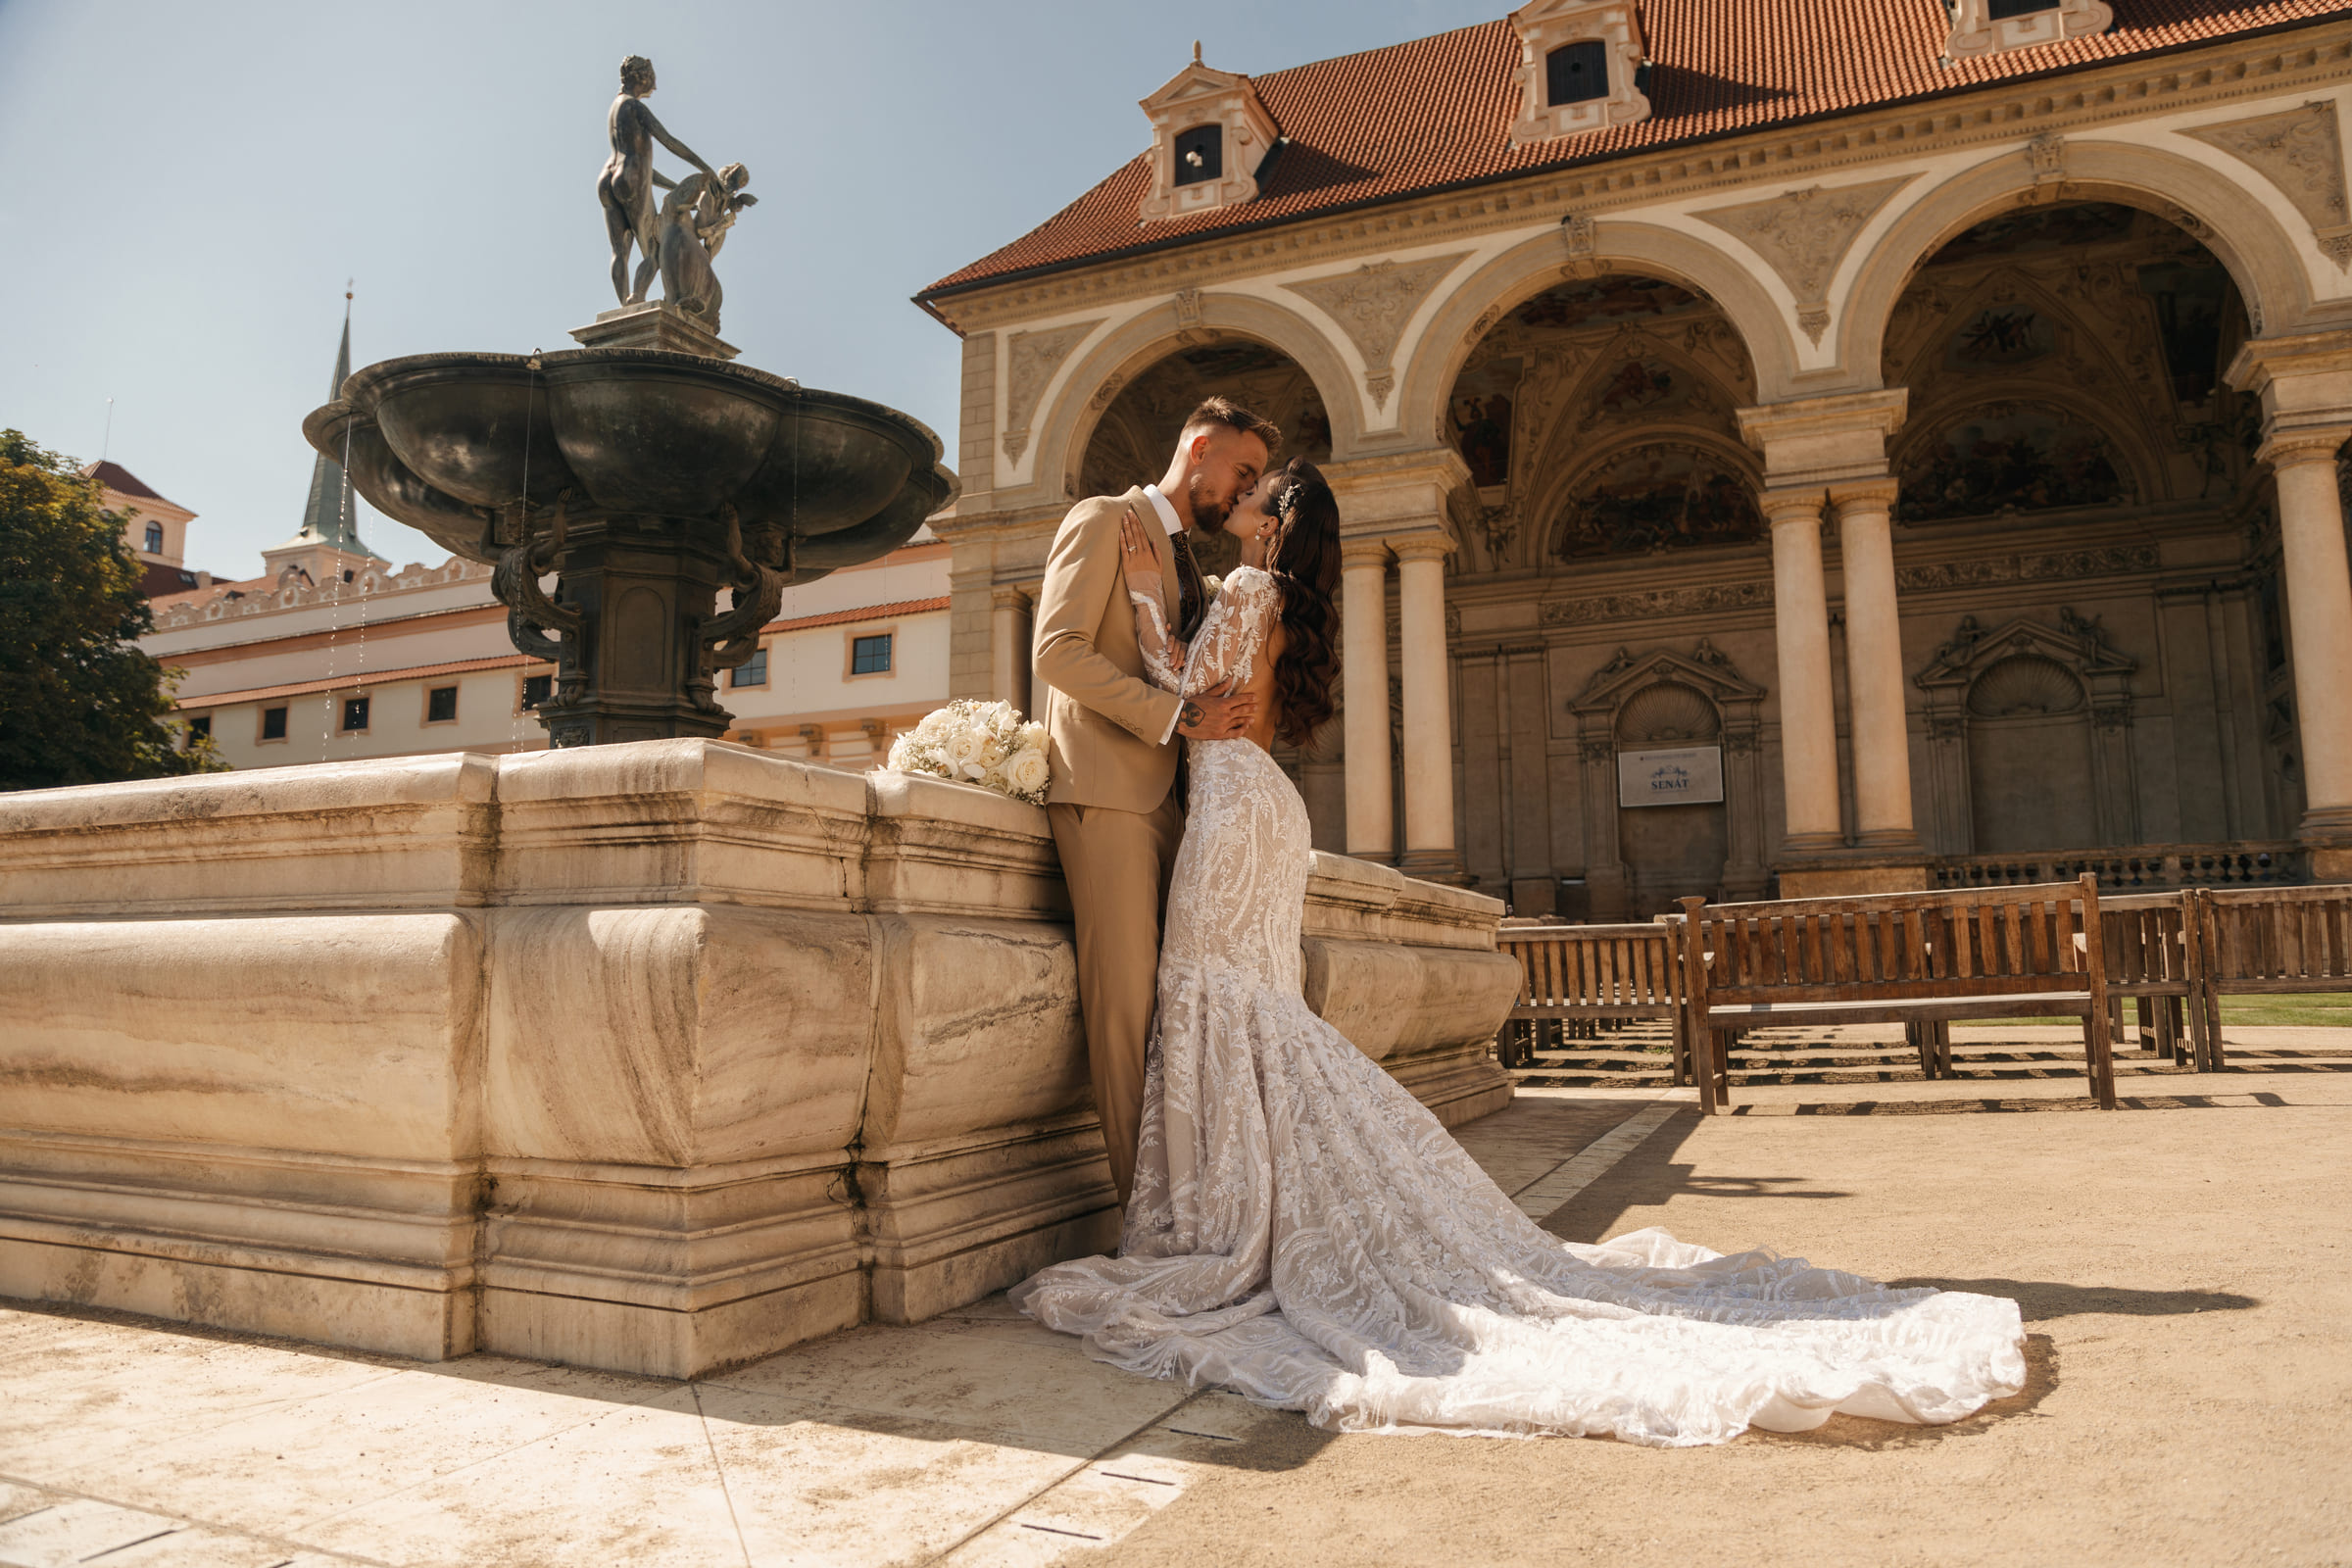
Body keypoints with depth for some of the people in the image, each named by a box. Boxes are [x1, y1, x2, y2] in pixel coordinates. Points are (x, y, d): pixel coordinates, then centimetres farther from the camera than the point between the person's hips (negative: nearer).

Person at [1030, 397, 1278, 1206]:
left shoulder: (1189, 559, 28)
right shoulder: (1104, 520, 2)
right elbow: (1057, 651, -11)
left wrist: (1225, 712, 9)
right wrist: (1177, 715, -15)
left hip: (1167, 794, 8)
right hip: (1105, 788, -8)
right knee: (1125, 996, -9)